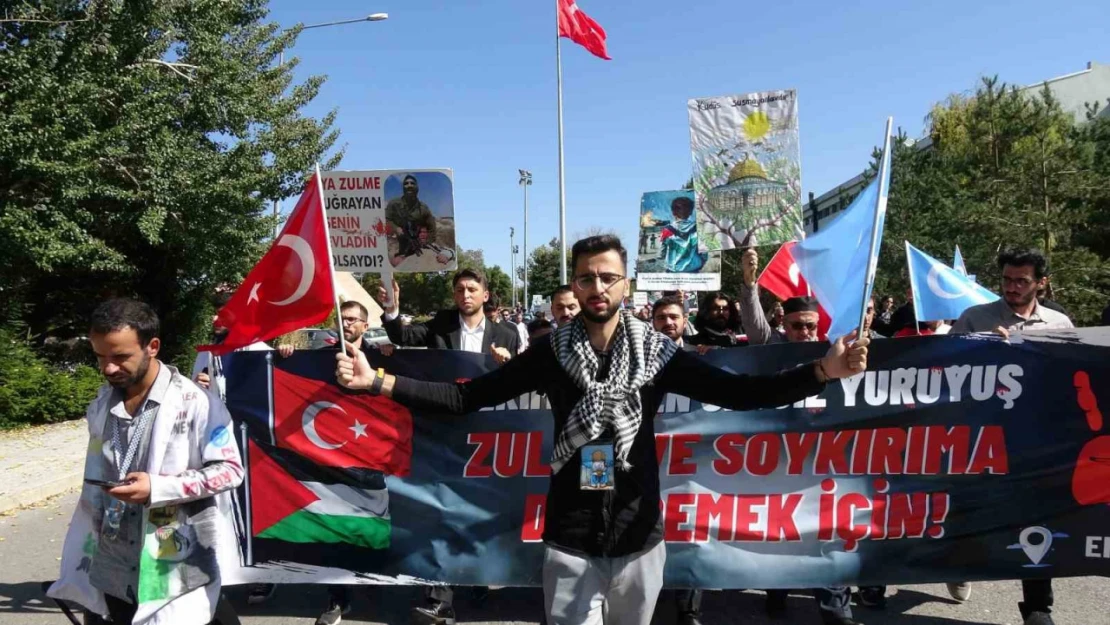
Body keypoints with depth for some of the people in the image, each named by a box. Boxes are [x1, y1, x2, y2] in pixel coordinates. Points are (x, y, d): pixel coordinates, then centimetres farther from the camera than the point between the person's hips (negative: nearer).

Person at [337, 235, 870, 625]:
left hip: (638, 536, 1)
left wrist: (822, 371, -23)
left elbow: (738, 393, -11)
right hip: (570, 539, -1)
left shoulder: (657, 353, -6)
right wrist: (376, 380, -15)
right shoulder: (550, 353, -5)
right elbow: (466, 397, -6)